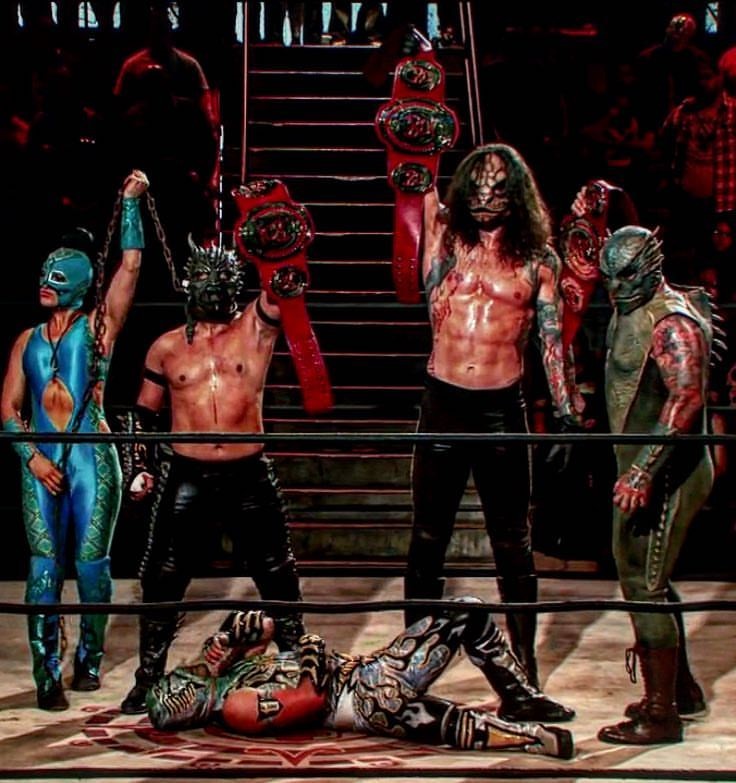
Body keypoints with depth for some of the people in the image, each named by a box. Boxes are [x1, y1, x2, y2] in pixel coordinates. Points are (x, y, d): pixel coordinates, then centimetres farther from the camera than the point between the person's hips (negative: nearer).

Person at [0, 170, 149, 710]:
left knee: (91, 561, 1)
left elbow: (130, 265, -6)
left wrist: (131, 201, -7)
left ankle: (90, 658, 20)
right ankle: (47, 674, 3)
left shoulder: (98, 326, 4)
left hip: (92, 459, -3)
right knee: (45, 565, -1)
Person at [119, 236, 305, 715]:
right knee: (163, 579, 3)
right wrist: (141, 466, 3)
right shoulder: (167, 347, 8)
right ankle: (148, 678, 16)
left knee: (277, 574, 5)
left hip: (248, 474, -1)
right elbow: (145, 411, 14)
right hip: (185, 474, 1)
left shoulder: (256, 328, 4)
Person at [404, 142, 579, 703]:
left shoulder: (537, 260, 4)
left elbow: (552, 341, 4)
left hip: (503, 410, -1)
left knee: (513, 544, 7)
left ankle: (525, 665, 19)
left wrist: (565, 412, -1)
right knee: (427, 540, 8)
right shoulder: (447, 239, 8)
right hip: (443, 405, 1)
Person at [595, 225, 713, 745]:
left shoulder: (672, 322, -19)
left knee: (644, 585, -7)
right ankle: (681, 689, 32)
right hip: (641, 469, 10)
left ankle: (661, 713, 0)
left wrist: (643, 472, -34)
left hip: (666, 474, -10)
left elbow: (686, 399, -30)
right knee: (647, 580, 18)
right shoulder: (630, 312, 11)